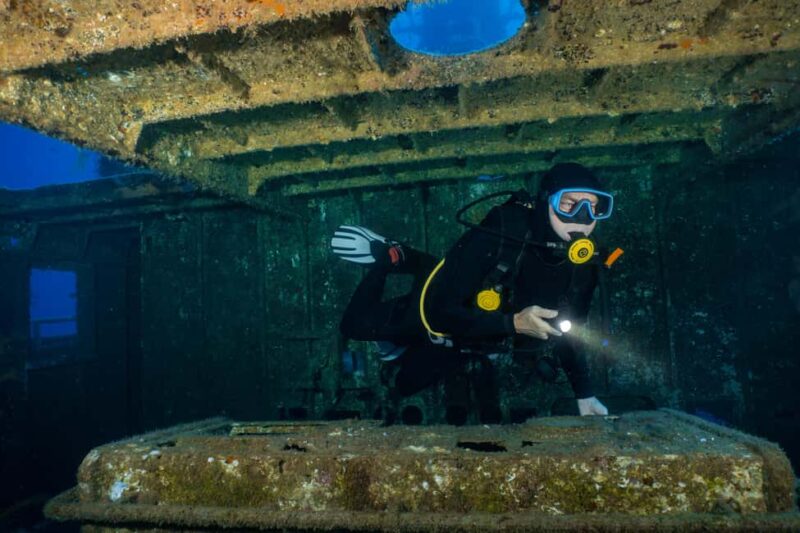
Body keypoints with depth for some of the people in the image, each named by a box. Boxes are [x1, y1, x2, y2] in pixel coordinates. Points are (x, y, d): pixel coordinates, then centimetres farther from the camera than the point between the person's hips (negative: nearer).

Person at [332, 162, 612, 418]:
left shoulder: (583, 266, -21)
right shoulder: (498, 236, -39)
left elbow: (567, 333, -4)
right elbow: (442, 314, -37)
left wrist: (585, 395, -7)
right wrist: (513, 323, -46)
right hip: (434, 313, -4)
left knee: (406, 385, 20)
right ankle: (388, 256, 15)